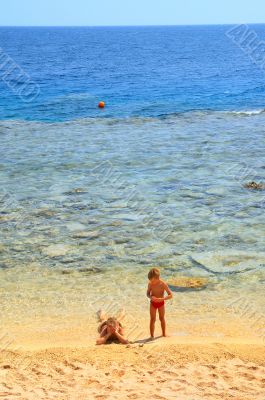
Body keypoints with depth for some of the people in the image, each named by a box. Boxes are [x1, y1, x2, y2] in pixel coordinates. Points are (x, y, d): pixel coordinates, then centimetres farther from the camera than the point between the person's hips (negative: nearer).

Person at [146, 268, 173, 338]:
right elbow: (148, 293, -1)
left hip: (161, 303, -1)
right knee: (152, 319, -1)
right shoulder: (150, 284, -15)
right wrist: (151, 297, -25)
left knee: (162, 318, 13)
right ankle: (152, 336, 2)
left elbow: (170, 295, -21)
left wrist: (162, 299, -35)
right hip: (153, 303, 1)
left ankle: (164, 333, 30)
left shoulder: (163, 284, -22)